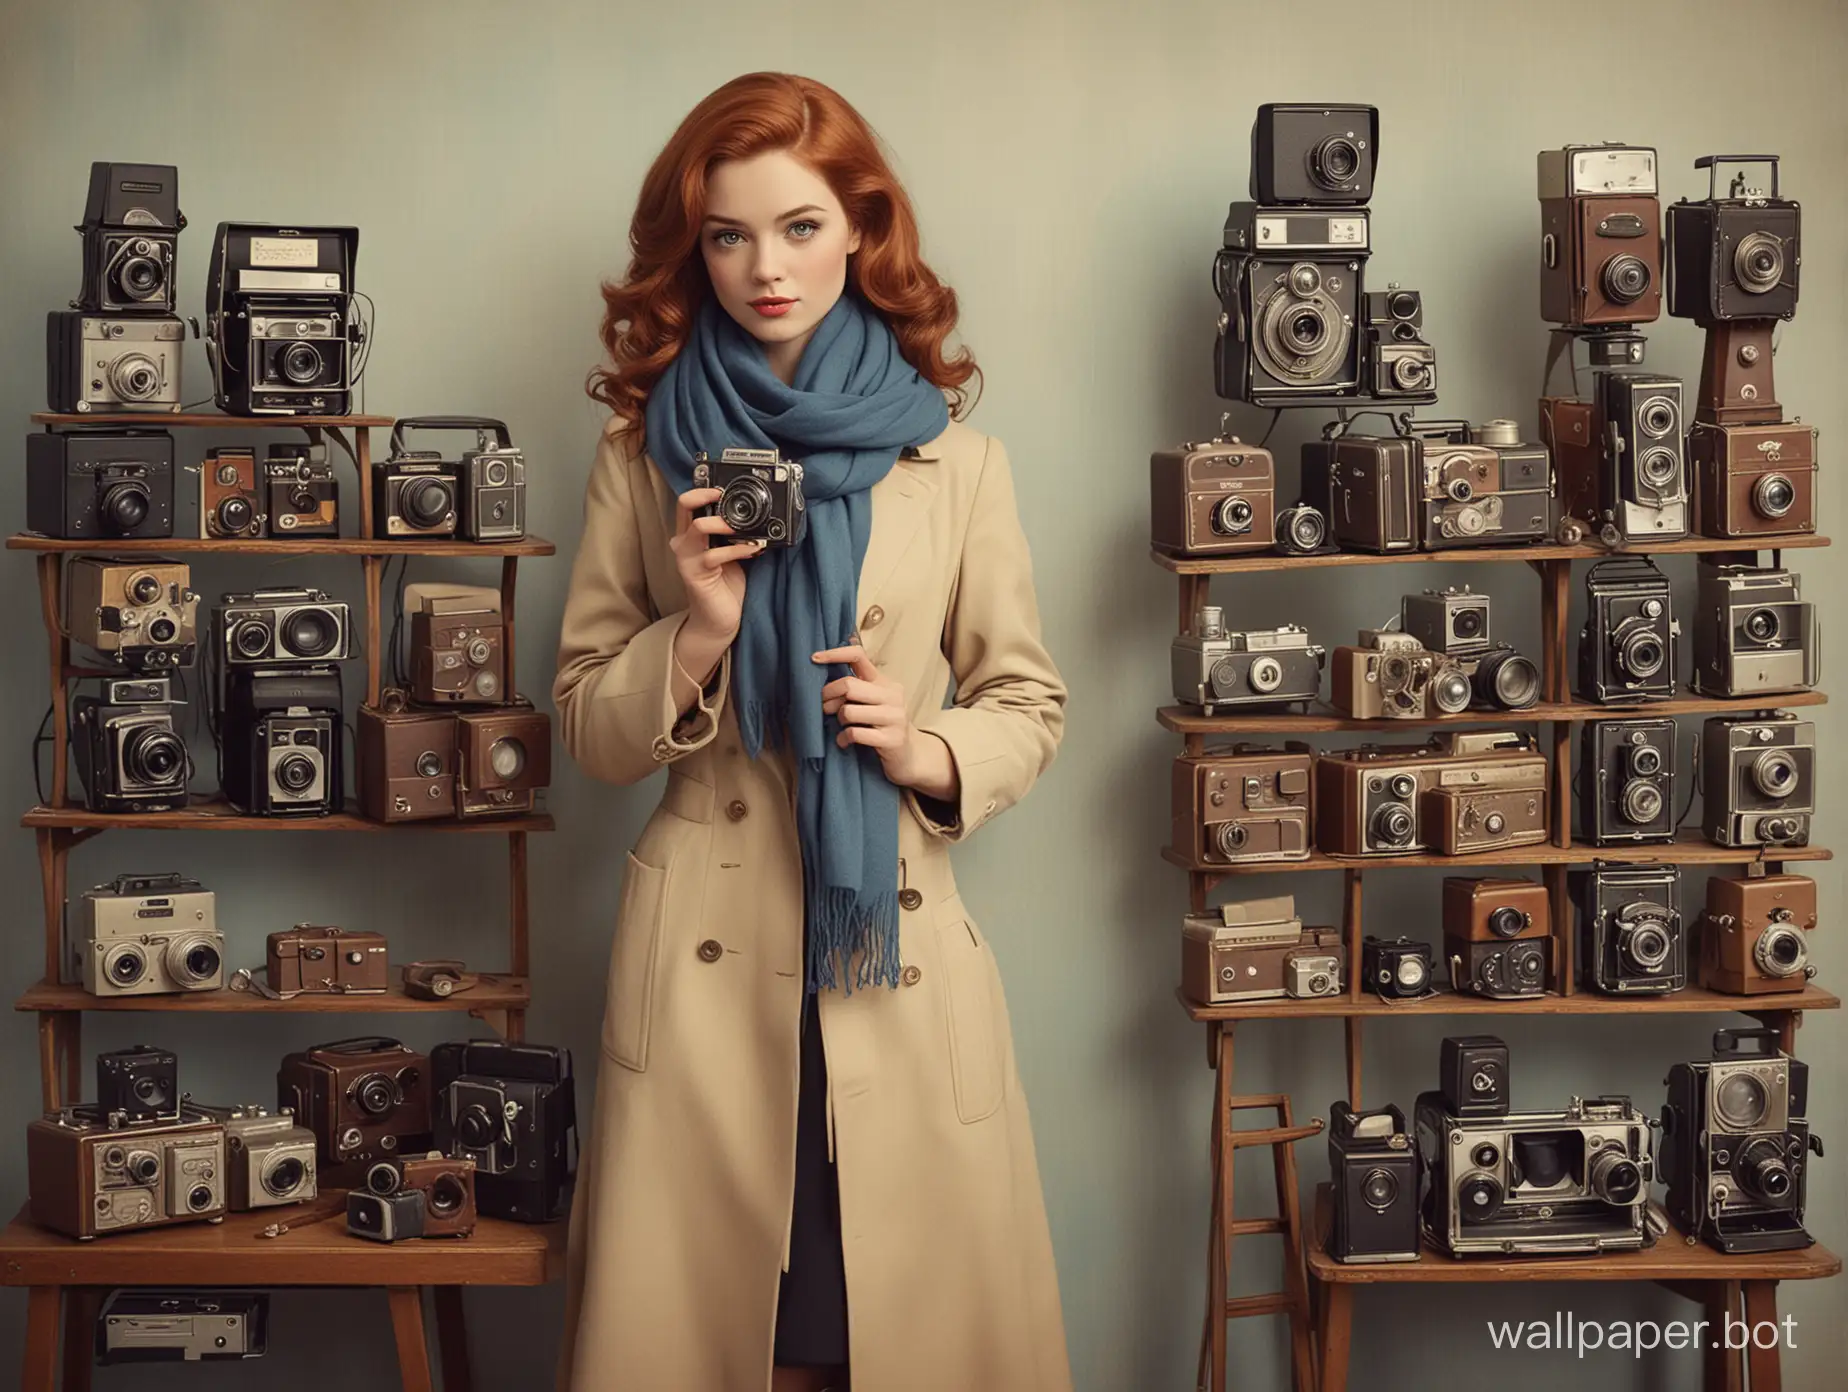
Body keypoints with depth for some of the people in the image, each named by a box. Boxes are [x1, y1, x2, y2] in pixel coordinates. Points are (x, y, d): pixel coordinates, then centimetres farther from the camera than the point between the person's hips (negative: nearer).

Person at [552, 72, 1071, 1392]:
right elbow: (589, 726, 7)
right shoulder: (647, 454, 5)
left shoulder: (953, 457, 4)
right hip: (706, 950, 0)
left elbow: (1029, 702, 9)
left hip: (898, 943, 0)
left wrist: (931, 752, -11)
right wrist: (699, 629, -11)